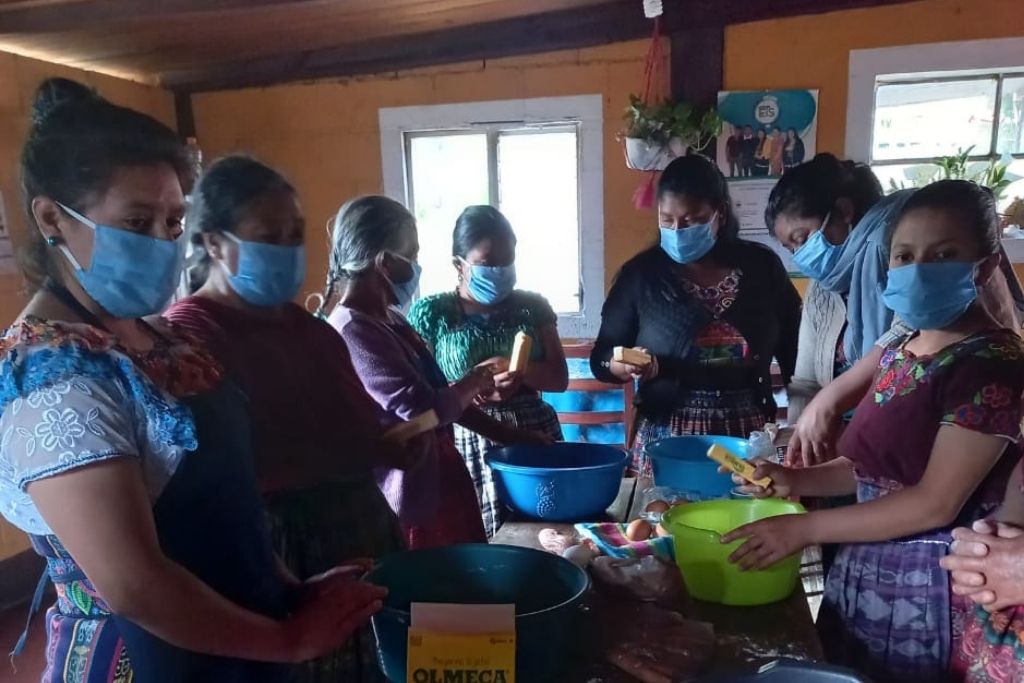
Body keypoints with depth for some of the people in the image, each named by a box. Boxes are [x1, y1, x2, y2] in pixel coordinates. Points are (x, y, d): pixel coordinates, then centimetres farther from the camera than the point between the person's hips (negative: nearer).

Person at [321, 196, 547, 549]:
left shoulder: (387, 319, 10)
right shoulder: (354, 330, -21)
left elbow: (439, 394, 13)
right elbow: (422, 408, -26)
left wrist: (508, 435, 11)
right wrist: (473, 382, -7)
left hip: (439, 484, 9)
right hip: (413, 500, -9)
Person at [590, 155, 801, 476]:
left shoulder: (762, 265, 1)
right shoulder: (641, 274, -4)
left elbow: (794, 350, 8)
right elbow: (601, 357, -1)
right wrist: (626, 366, -21)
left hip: (749, 435, 2)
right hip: (667, 437, -1)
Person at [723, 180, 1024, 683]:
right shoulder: (899, 354, 6)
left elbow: (936, 504, -22)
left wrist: (804, 529, -20)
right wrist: (794, 481, -2)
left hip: (929, 590, -7)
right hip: (862, 575, 7)